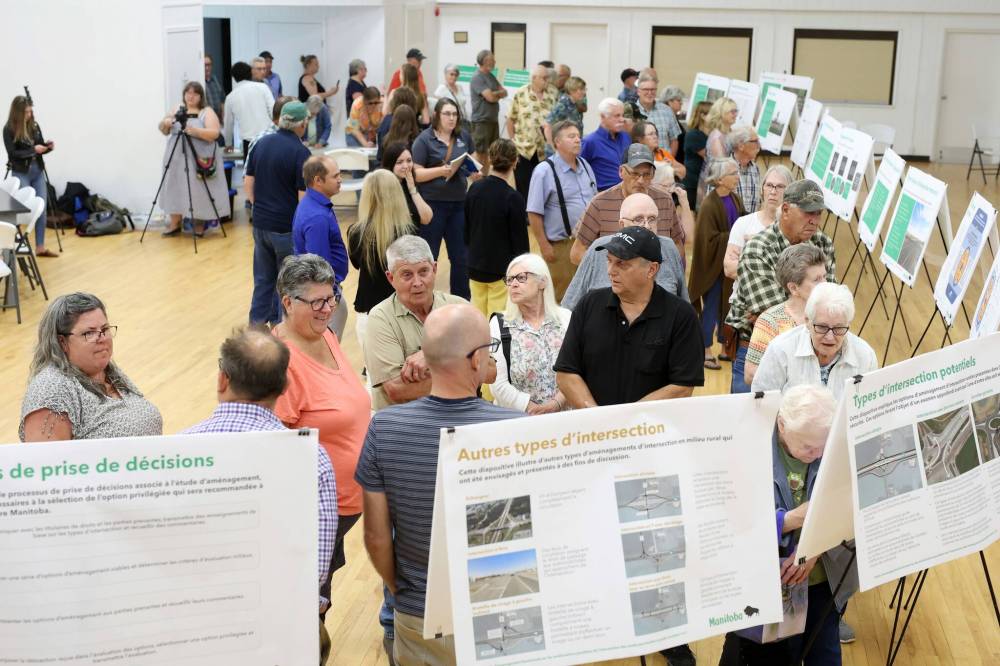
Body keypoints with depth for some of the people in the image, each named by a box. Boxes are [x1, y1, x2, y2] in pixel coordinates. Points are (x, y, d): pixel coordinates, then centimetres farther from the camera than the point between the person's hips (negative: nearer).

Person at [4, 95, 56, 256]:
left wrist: (48, 147, -10)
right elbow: (12, 153, -13)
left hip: (38, 171, 5)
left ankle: (40, 247, 10)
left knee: (42, 208, 4)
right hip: (21, 173, -5)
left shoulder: (34, 126, 4)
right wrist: (33, 150, -21)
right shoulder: (9, 129, -10)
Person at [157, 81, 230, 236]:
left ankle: (200, 223, 13)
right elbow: (163, 130, 15)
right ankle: (174, 224, 11)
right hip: (177, 160, 4)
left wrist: (195, 131, -28)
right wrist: (165, 123, -8)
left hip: (199, 161, -4)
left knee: (198, 192, -2)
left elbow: (214, 133, -14)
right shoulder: (177, 110, 12)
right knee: (175, 190, 4)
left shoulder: (207, 112, -2)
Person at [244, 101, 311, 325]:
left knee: (263, 279, 16)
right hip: (287, 227, -6)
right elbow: (304, 196, -17)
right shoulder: (300, 152, -16)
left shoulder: (261, 143, 4)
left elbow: (248, 183, 9)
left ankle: (257, 324, 21)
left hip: (260, 223, 6)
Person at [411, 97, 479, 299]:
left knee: (461, 257, 10)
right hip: (431, 204, -4)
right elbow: (416, 174, -12)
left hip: (459, 203, 4)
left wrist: (475, 173, -2)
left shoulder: (463, 137, 6)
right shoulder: (424, 139, -8)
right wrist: (441, 170, -25)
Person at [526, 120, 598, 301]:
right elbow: (534, 213, -13)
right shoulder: (544, 171, -12)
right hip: (561, 246, -7)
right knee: (562, 299, -1)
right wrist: (544, 246, -15)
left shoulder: (585, 165, 10)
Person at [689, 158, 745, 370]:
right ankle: (706, 352, 15)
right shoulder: (709, 206, -21)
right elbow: (710, 241, -22)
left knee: (728, 307, 16)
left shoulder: (735, 199, 2)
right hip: (713, 266, -7)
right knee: (711, 308, 4)